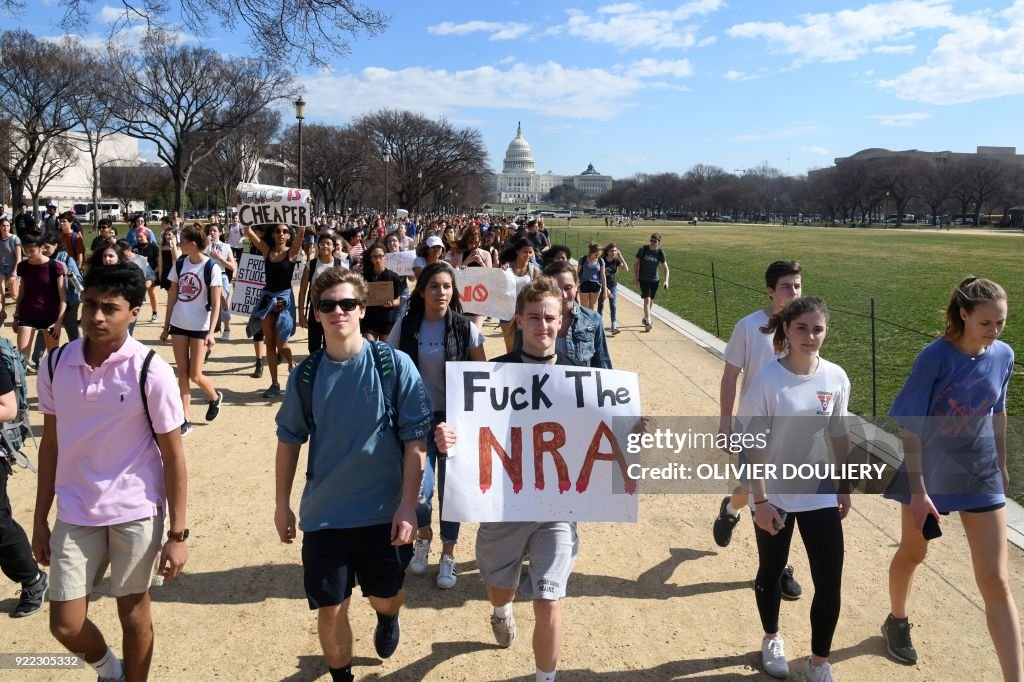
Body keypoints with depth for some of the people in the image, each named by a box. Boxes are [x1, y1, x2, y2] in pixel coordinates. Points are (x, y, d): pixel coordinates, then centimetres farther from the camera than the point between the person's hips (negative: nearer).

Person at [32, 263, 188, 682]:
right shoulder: (56, 365, -4)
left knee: (133, 612, 13)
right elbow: (51, 445, 7)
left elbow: (173, 456, -9)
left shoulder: (151, 372, -15)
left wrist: (178, 534, -9)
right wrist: (40, 520, 8)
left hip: (136, 512, -3)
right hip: (75, 513, 3)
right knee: (66, 624, 9)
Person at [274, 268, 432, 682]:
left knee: (385, 597, 19)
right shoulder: (306, 375, -3)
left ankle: (388, 618, 55)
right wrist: (282, 504, 9)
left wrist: (407, 506, -14)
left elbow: (415, 440, -10)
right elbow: (289, 440, 8)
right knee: (330, 609, 8)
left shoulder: (394, 365, -11)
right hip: (324, 513, 1)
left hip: (383, 510, -1)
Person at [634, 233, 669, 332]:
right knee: (647, 299, -15)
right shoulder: (643, 249, -10)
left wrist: (666, 281, -14)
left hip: (654, 280, 3)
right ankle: (648, 321, -19)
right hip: (643, 279, -3)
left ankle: (645, 318, 35)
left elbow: (666, 268, -1)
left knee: (651, 300, 15)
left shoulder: (660, 253, -5)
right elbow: (636, 264, -2)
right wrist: (635, 277, -5)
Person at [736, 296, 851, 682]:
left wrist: (844, 487, 10)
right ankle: (772, 639, 43)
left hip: (820, 495, 3)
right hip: (774, 497, -3)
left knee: (830, 583, 2)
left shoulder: (836, 378, -6)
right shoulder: (768, 380, -18)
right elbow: (753, 444, -14)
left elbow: (838, 436, 7)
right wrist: (759, 500, -15)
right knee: (771, 572, 16)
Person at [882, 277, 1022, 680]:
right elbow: (910, 427, -18)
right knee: (913, 553, 20)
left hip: (980, 475, 3)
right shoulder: (936, 356, -21)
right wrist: (918, 491, -20)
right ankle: (897, 621, 47)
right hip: (929, 473, -3)